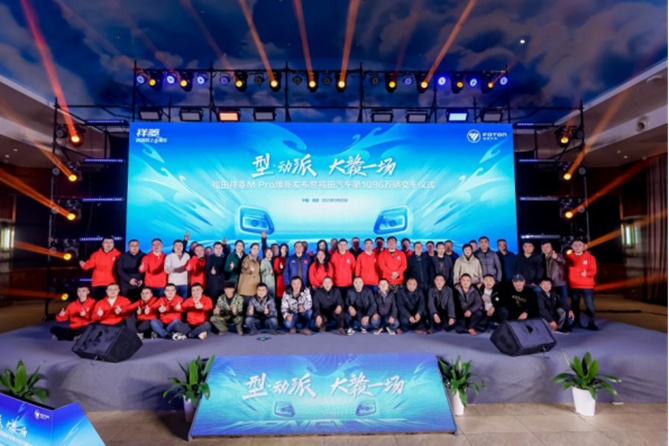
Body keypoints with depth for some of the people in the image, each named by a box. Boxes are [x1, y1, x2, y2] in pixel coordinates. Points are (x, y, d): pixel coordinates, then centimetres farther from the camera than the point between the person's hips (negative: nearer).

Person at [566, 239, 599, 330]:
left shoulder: (590, 257, -1)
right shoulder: (569, 257, 3)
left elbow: (594, 270, -7)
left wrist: (587, 273, -27)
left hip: (587, 286, -2)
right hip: (573, 286, 2)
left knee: (590, 305, -1)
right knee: (575, 305, 10)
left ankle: (591, 324, 10)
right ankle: (576, 322, 20)